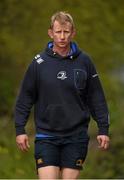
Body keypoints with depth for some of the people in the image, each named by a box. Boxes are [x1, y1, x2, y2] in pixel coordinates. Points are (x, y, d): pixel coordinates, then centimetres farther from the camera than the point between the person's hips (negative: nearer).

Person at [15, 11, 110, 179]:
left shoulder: (84, 61, 2)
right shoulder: (39, 63, -1)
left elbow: (96, 97, 7)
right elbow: (25, 97, 4)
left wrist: (103, 128, 4)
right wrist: (20, 129, 0)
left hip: (76, 135, 1)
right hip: (46, 136, -1)